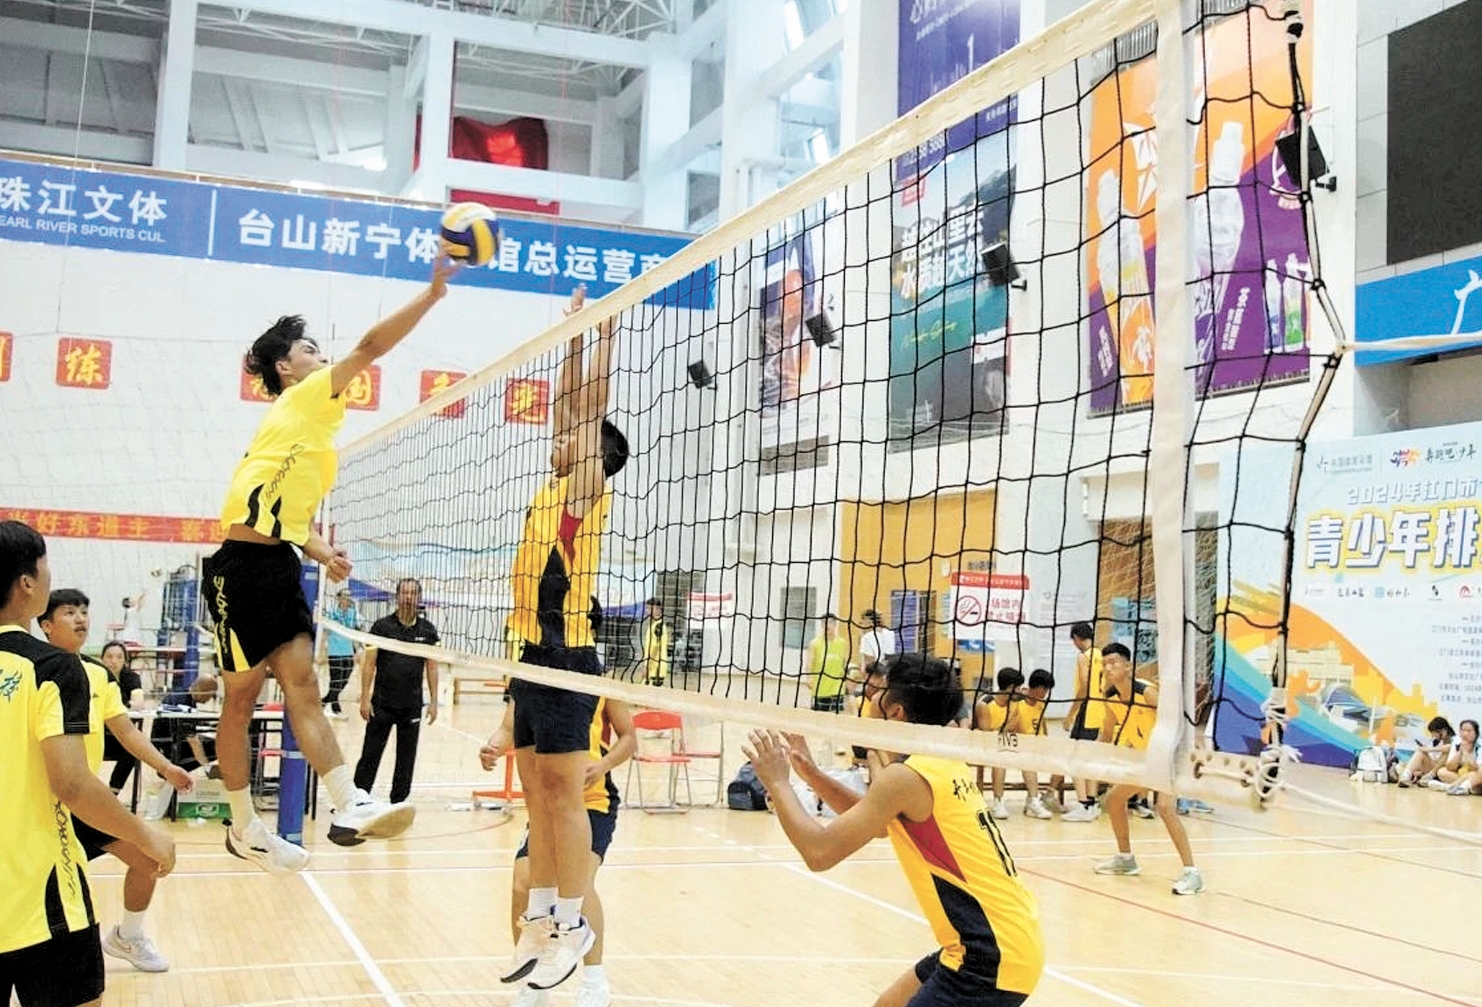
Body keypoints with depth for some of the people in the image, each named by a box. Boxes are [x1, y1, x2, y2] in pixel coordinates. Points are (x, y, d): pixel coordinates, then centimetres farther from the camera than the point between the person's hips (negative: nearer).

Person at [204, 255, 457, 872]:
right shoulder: (300, 402, -4)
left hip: (279, 566, 8)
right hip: (245, 567, -8)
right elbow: (369, 348, -14)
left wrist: (322, 553, 6)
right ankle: (244, 828, 11)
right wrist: (431, 293, -15)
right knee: (242, 697, 2)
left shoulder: (313, 424, 22)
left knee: (302, 688, -5)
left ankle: (348, 808, -15)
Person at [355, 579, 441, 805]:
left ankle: (398, 804, 18)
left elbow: (431, 667, 8)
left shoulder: (427, 630, 4)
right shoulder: (382, 626, -3)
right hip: (382, 703, -2)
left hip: (412, 706, 2)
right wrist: (365, 698, -8)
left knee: (407, 759, 8)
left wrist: (433, 700, 2)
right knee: (370, 755, 0)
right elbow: (369, 663, -2)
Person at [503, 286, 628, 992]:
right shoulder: (554, 490, 15)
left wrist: (603, 334, -1)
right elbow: (568, 406, 21)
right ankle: (540, 920, 17)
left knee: (564, 794, -5)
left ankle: (573, 925, 2)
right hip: (532, 656, 8)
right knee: (538, 795, 10)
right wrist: (574, 336, 22)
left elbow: (592, 409, -7)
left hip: (565, 659, -8)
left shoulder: (587, 491, -5)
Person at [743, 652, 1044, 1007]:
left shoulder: (906, 776, -18)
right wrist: (810, 771, 14)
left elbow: (820, 852, -19)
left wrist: (777, 782, -7)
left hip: (994, 956, -10)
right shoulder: (943, 765, 10)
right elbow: (874, 823, 24)